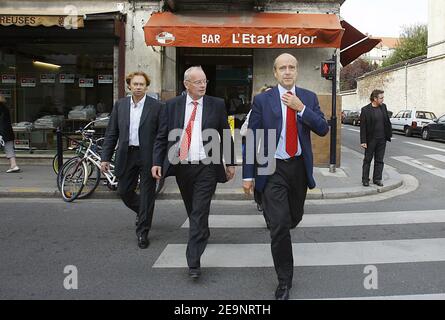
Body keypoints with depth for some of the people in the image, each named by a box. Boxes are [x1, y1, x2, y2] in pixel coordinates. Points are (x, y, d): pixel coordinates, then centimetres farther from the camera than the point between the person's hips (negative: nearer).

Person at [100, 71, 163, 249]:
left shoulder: (156, 106, -4)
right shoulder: (120, 105, 6)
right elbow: (111, 133, 7)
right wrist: (105, 158, 2)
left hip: (148, 156, -3)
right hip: (126, 155, 4)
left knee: (147, 194, 2)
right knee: (124, 191, 11)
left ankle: (142, 233, 15)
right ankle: (142, 211, 41)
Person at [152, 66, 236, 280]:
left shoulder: (217, 105, 2)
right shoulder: (172, 105, 5)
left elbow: (226, 135, 7)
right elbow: (162, 136, 5)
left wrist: (230, 163, 7)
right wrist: (157, 162, -4)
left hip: (207, 168, -2)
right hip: (181, 166, 3)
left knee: (200, 212, -7)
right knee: (191, 210, 18)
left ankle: (193, 262, -4)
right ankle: (202, 234, 45)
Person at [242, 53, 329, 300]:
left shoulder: (309, 98, 5)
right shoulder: (262, 100, -3)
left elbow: (323, 129, -4)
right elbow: (251, 138, -3)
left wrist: (301, 108, -16)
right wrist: (248, 175, -6)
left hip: (300, 167, 3)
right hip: (273, 169, -3)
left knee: (294, 217, 19)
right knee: (280, 224, -8)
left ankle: (279, 237, 54)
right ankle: (284, 280, 8)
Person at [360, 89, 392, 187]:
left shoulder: (383, 107, 5)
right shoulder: (365, 110, -11)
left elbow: (387, 121, 14)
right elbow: (363, 127, -12)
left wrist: (389, 134, 10)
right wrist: (363, 141, -15)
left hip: (382, 139, 5)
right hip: (371, 139, -5)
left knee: (379, 160, 10)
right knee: (367, 160, 6)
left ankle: (377, 179, 18)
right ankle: (365, 179, 15)